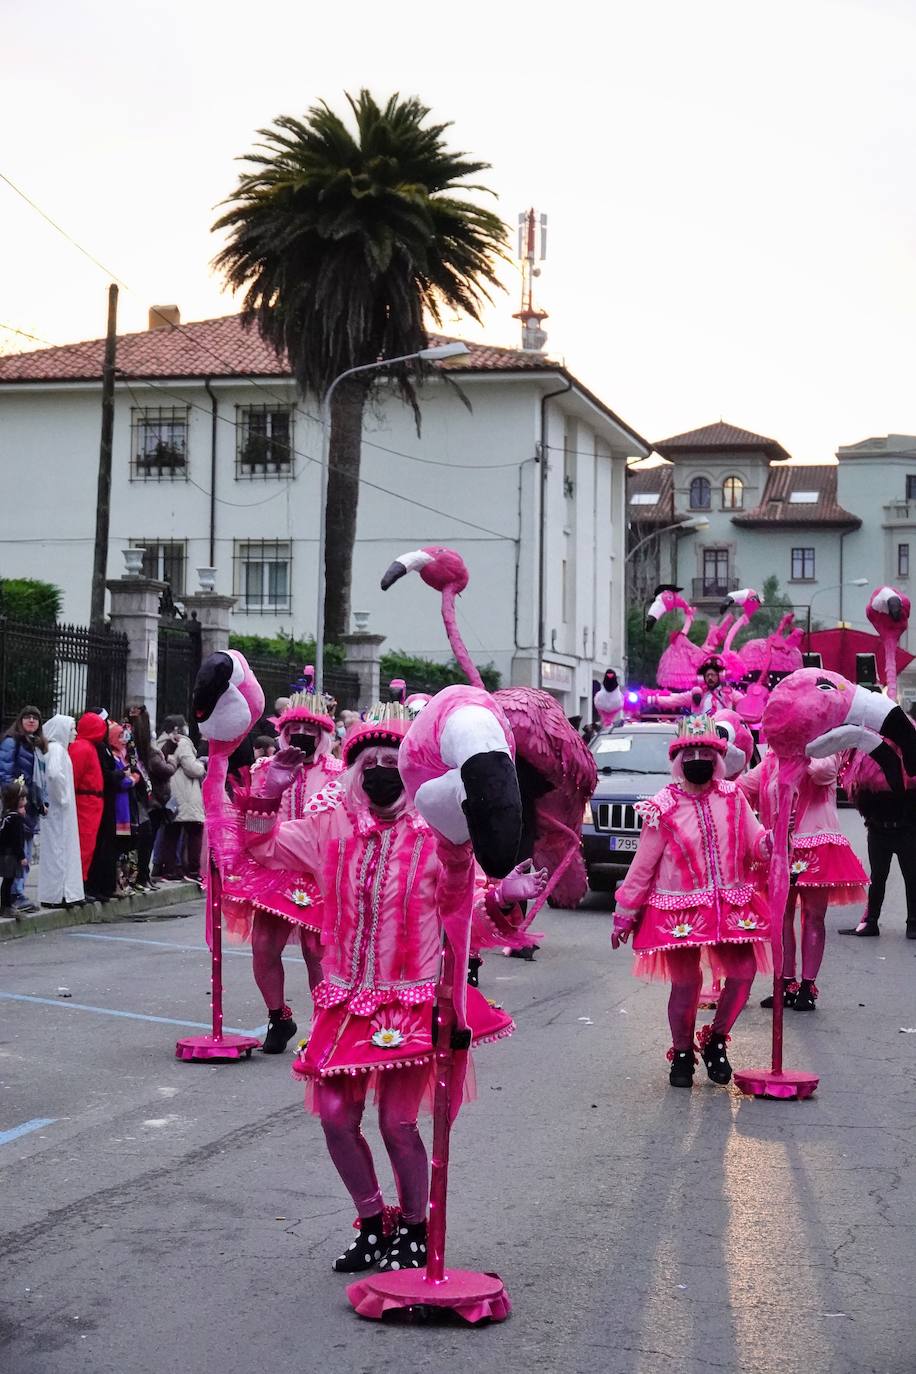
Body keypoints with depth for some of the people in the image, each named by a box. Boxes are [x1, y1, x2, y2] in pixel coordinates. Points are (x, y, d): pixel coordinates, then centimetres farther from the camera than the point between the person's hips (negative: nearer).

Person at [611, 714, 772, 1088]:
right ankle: (682, 1054, 20)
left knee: (743, 973, -3)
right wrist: (624, 915, 3)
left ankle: (716, 1040, 21)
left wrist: (770, 841, -24)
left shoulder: (732, 798, 3)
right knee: (686, 983, -2)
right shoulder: (663, 808, -5)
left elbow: (755, 843, 1)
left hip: (730, 906, 3)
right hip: (680, 908, -3)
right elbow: (642, 867, 0)